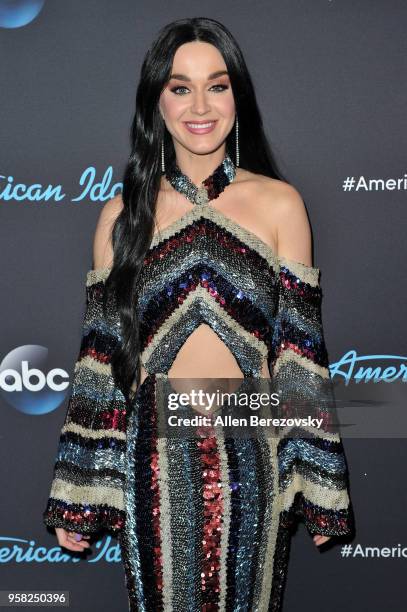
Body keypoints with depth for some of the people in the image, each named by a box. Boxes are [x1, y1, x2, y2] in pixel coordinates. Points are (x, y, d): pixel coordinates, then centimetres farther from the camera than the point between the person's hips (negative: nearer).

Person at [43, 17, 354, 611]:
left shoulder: (279, 203, -1)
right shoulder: (125, 212, 1)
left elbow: (302, 350, -1)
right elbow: (100, 356, 1)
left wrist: (317, 486, 0)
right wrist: (76, 497, 2)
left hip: (250, 458, 0)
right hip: (154, 458, 1)